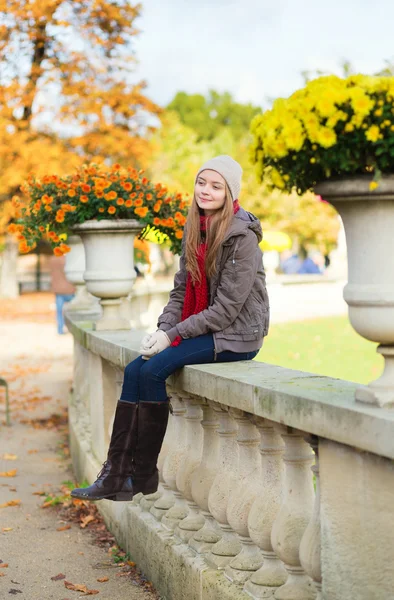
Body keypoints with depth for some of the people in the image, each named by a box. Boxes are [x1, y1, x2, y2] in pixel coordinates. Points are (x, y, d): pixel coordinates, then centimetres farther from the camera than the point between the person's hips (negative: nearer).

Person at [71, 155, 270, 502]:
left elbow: (227, 308, -19)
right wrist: (162, 330, -8)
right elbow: (181, 289, 9)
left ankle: (144, 476, -8)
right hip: (202, 330, 7)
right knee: (135, 371, -11)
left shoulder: (241, 237, -15)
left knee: (154, 370, -22)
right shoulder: (195, 229, 9)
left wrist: (173, 334, -18)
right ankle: (116, 475, -10)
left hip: (236, 336, -7)